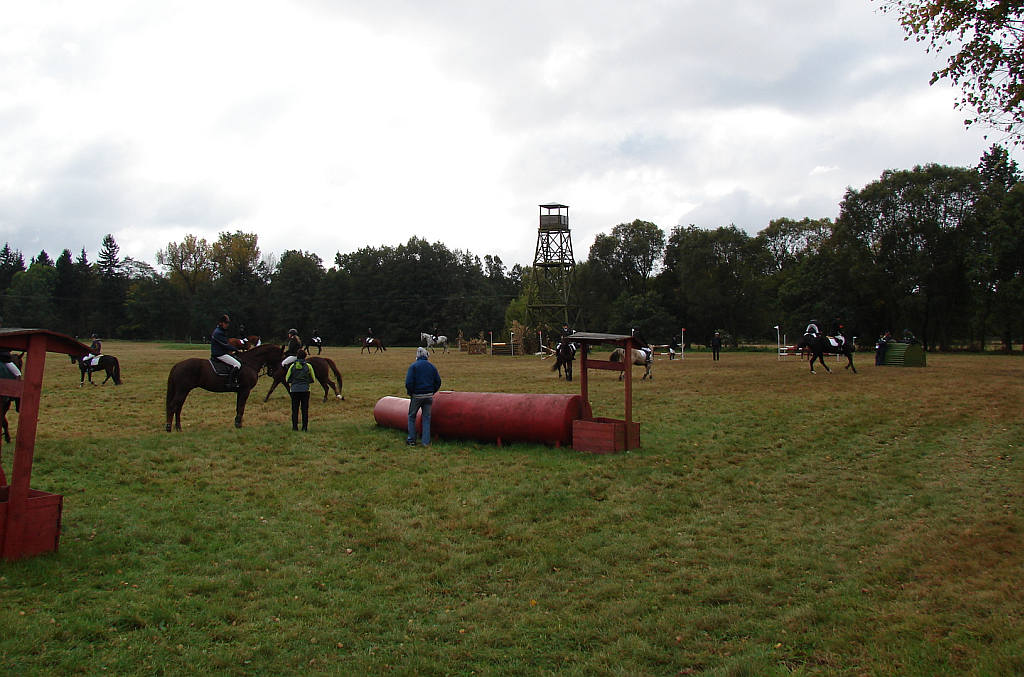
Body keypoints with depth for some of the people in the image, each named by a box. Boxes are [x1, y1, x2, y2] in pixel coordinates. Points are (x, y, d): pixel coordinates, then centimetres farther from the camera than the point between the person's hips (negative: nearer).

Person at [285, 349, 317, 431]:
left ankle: (294, 427, 6)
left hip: (294, 390, 1)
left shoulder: (292, 366, 1)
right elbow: (313, 380, 4)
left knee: (295, 409, 7)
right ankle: (304, 427, 3)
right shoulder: (308, 366, -2)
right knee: (305, 409, 4)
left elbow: (287, 379, 5)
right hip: (305, 390, -1)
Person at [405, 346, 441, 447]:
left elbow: (409, 382, -13)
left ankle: (411, 440, 14)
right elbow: (438, 382, 8)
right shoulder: (432, 367, 5)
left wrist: (410, 393, 1)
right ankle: (426, 441, 8)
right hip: (429, 396, 3)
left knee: (412, 416, 13)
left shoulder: (413, 366, -7)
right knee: (426, 418, 10)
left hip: (416, 396, -3)